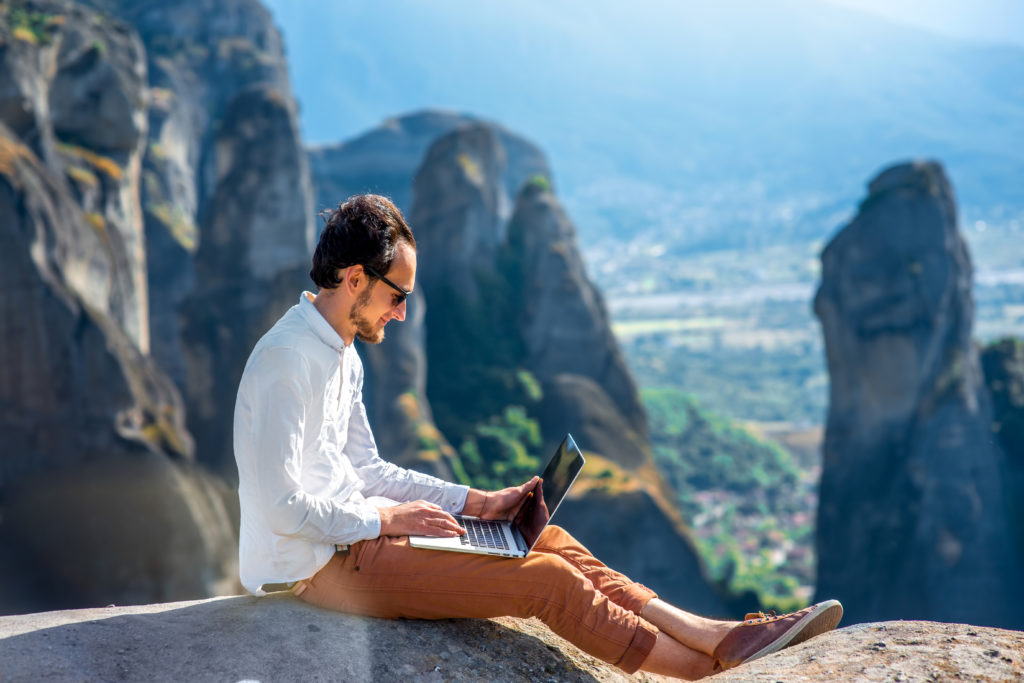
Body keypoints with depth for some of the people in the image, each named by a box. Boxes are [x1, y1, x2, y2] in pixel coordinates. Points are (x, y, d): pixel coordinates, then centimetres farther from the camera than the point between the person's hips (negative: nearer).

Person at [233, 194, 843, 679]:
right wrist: (386, 519, -14)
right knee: (548, 580, -14)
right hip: (320, 564, -10)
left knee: (549, 540, 0)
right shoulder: (288, 359, -19)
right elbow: (280, 506, -23)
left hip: (352, 527, 10)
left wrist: (479, 503, 11)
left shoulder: (341, 356, 13)